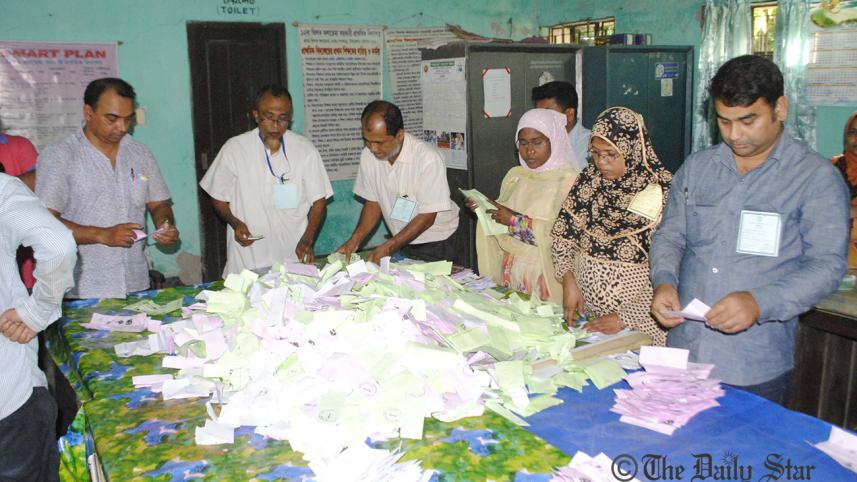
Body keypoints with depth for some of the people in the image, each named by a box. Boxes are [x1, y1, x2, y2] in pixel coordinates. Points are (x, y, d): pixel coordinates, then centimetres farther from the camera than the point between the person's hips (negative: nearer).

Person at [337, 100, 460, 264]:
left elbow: (427, 217, -19)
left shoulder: (428, 158, -22)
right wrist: (355, 239, -8)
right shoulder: (368, 155, -6)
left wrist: (388, 247, -24)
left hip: (435, 245, -4)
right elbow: (373, 203, 5)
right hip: (400, 243, 4)